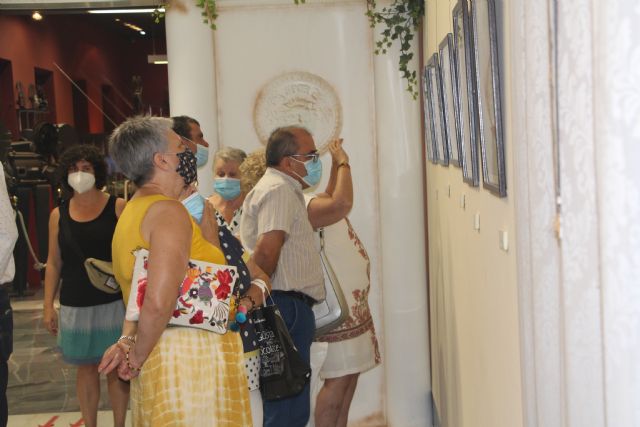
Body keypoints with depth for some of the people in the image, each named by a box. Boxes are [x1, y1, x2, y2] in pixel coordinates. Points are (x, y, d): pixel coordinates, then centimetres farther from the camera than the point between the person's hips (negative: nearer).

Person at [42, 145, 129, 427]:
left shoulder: (118, 208, -2)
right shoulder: (59, 215, 6)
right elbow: (54, 263, 9)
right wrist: (48, 306, 4)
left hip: (114, 302, -2)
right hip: (74, 306, 2)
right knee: (85, 367, 11)